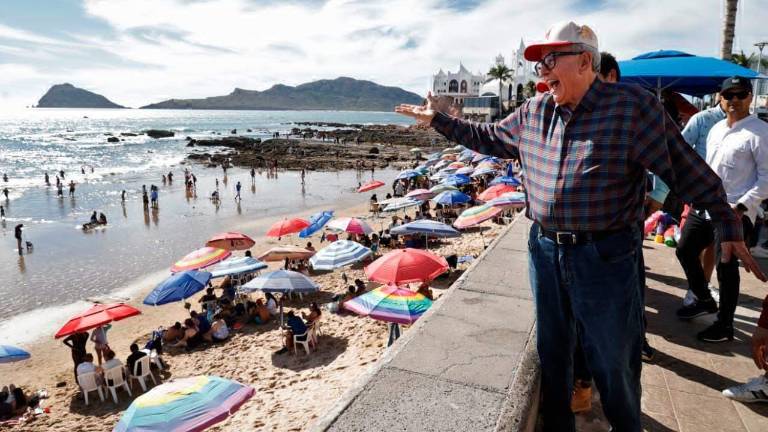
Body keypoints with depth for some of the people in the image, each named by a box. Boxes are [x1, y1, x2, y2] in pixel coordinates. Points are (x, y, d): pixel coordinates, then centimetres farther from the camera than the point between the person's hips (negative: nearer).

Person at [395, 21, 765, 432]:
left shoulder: (634, 106, -10)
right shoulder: (533, 112, 5)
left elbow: (686, 169, -7)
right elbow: (488, 137, 19)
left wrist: (728, 225, -5)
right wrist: (440, 119, 17)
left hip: (606, 257, -5)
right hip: (544, 250, 5)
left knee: (614, 362, 11)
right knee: (551, 351, 20)